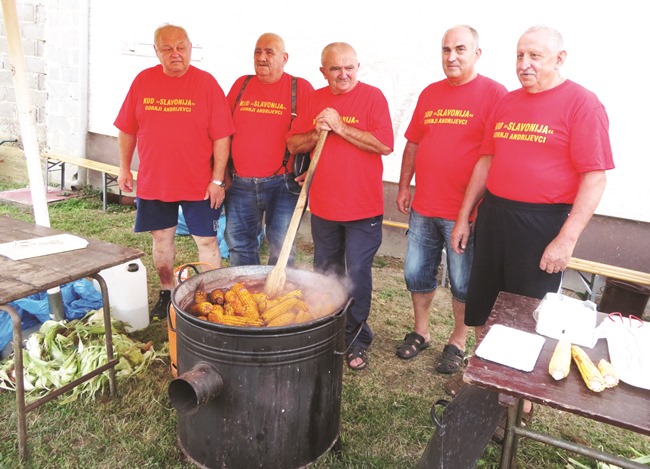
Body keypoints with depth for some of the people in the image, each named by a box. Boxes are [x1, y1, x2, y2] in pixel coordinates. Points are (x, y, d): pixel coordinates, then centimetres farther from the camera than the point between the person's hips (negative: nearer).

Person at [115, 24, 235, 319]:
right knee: (161, 238, 14)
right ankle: (166, 293, 33)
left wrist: (217, 179, -11)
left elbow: (221, 137, -8)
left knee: (206, 240, 3)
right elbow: (127, 130, 10)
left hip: (199, 183, -3)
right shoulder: (143, 81, 3)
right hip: (153, 181, 3)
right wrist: (124, 168, 7)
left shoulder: (206, 83, -6)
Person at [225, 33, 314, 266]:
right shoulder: (241, 84, 9)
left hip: (283, 184, -4)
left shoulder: (300, 88, -3)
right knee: (239, 245, 14)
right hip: (240, 184, 4)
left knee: (281, 249, 3)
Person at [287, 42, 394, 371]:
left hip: (363, 207, -5)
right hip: (323, 205, 5)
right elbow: (293, 144, 6)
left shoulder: (372, 97, -7)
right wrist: (316, 133, -13)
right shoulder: (314, 100, 7)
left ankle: (356, 339, 20)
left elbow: (385, 145, -19)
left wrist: (340, 126, -20)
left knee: (357, 275, 2)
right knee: (325, 273, 17)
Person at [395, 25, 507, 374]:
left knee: (463, 283, 7)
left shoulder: (494, 93, -6)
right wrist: (404, 186, 13)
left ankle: (458, 342, 27)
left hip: (464, 212, -5)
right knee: (416, 273, 14)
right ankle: (420, 332, 34)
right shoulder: (430, 93, 12)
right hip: (423, 207, 6)